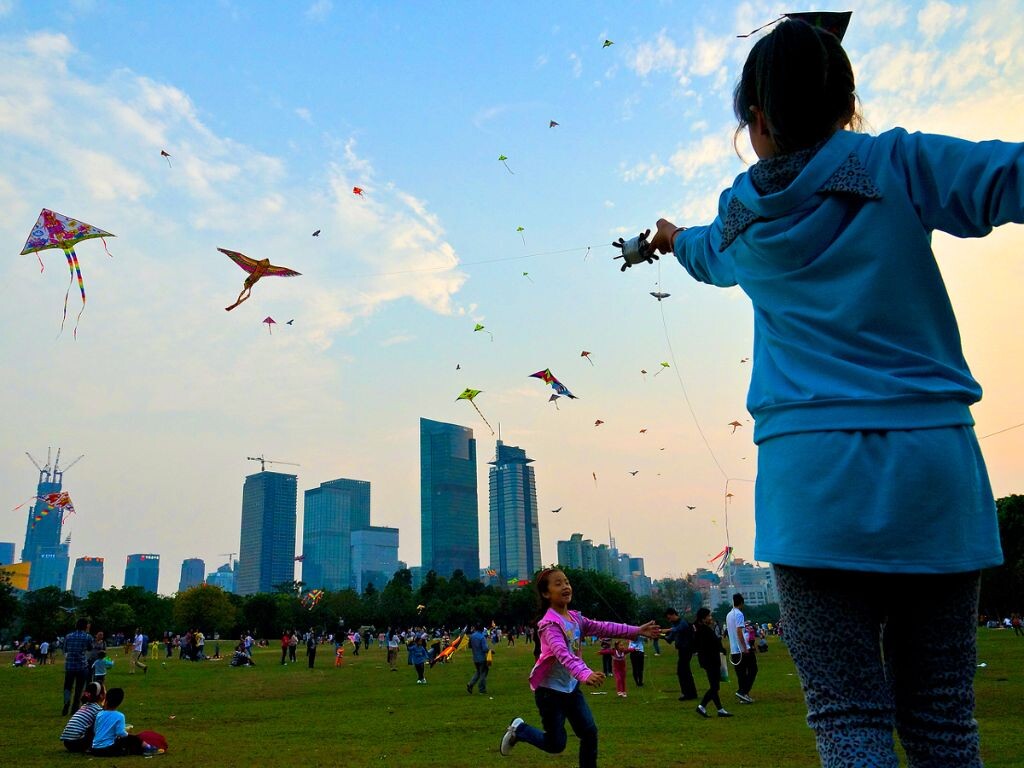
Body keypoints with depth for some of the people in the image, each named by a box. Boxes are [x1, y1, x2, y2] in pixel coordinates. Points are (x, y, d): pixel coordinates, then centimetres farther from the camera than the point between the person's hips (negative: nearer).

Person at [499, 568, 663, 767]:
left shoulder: (575, 618, 2)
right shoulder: (550, 623, -25)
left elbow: (603, 628, 2)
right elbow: (563, 653, -40)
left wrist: (637, 631, -4)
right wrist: (585, 675, -57)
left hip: (571, 687, 8)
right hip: (550, 690, -8)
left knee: (589, 732, 5)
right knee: (556, 744, 2)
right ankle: (519, 729, 25)